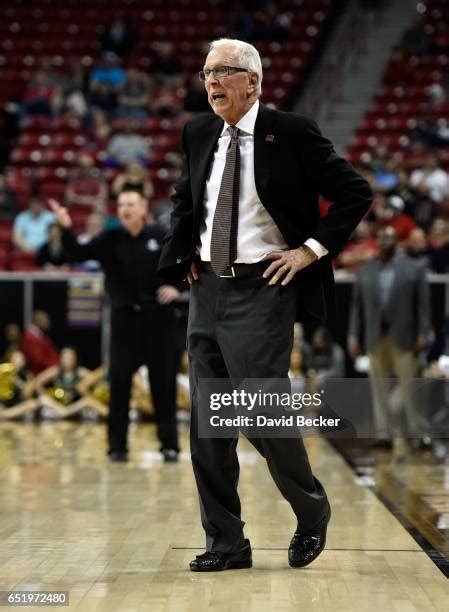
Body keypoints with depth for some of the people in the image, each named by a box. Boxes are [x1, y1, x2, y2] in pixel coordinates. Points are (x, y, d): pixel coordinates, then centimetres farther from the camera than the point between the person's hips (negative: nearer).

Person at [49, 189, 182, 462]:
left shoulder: (160, 236, 0)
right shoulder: (110, 240, 1)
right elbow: (79, 254, -9)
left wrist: (176, 287, -11)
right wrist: (67, 229, -23)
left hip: (158, 316, 0)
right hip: (124, 316, 1)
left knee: (164, 380, 3)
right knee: (119, 381, -1)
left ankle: (170, 444, 11)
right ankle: (118, 445, 6)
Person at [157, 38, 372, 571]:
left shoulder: (290, 132, -8)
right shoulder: (199, 134, 10)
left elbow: (355, 194, -6)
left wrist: (312, 250, -9)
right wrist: (183, 251, 13)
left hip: (262, 289, -6)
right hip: (208, 288, 6)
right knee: (207, 425, 5)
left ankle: (312, 513, 18)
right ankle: (225, 543, 15)